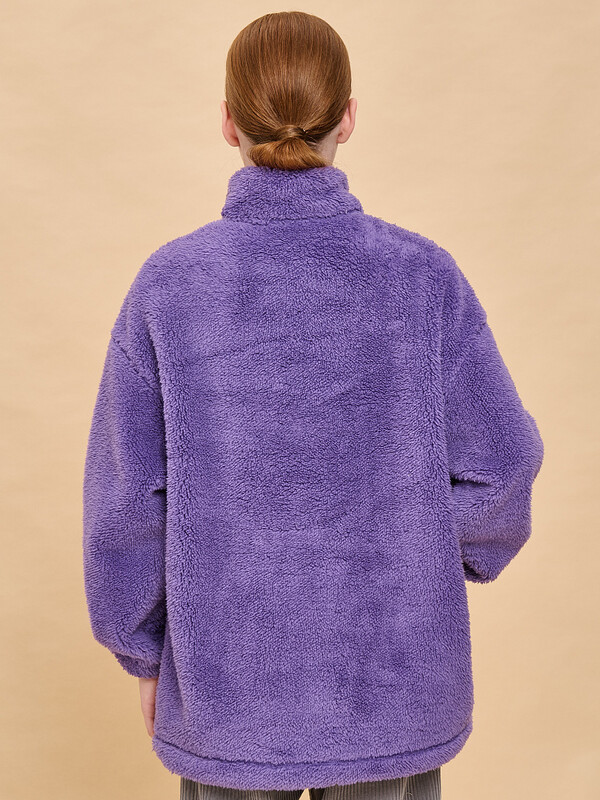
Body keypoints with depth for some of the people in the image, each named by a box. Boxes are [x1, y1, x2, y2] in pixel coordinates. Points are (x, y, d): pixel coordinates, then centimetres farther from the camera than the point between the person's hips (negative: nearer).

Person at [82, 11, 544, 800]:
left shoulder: (168, 284, -13)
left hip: (233, 675, 0)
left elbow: (128, 495, -9)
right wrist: (470, 547, 13)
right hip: (391, 677, 0)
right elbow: (499, 459, -9)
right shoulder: (421, 274, -13)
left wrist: (144, 651, 5)